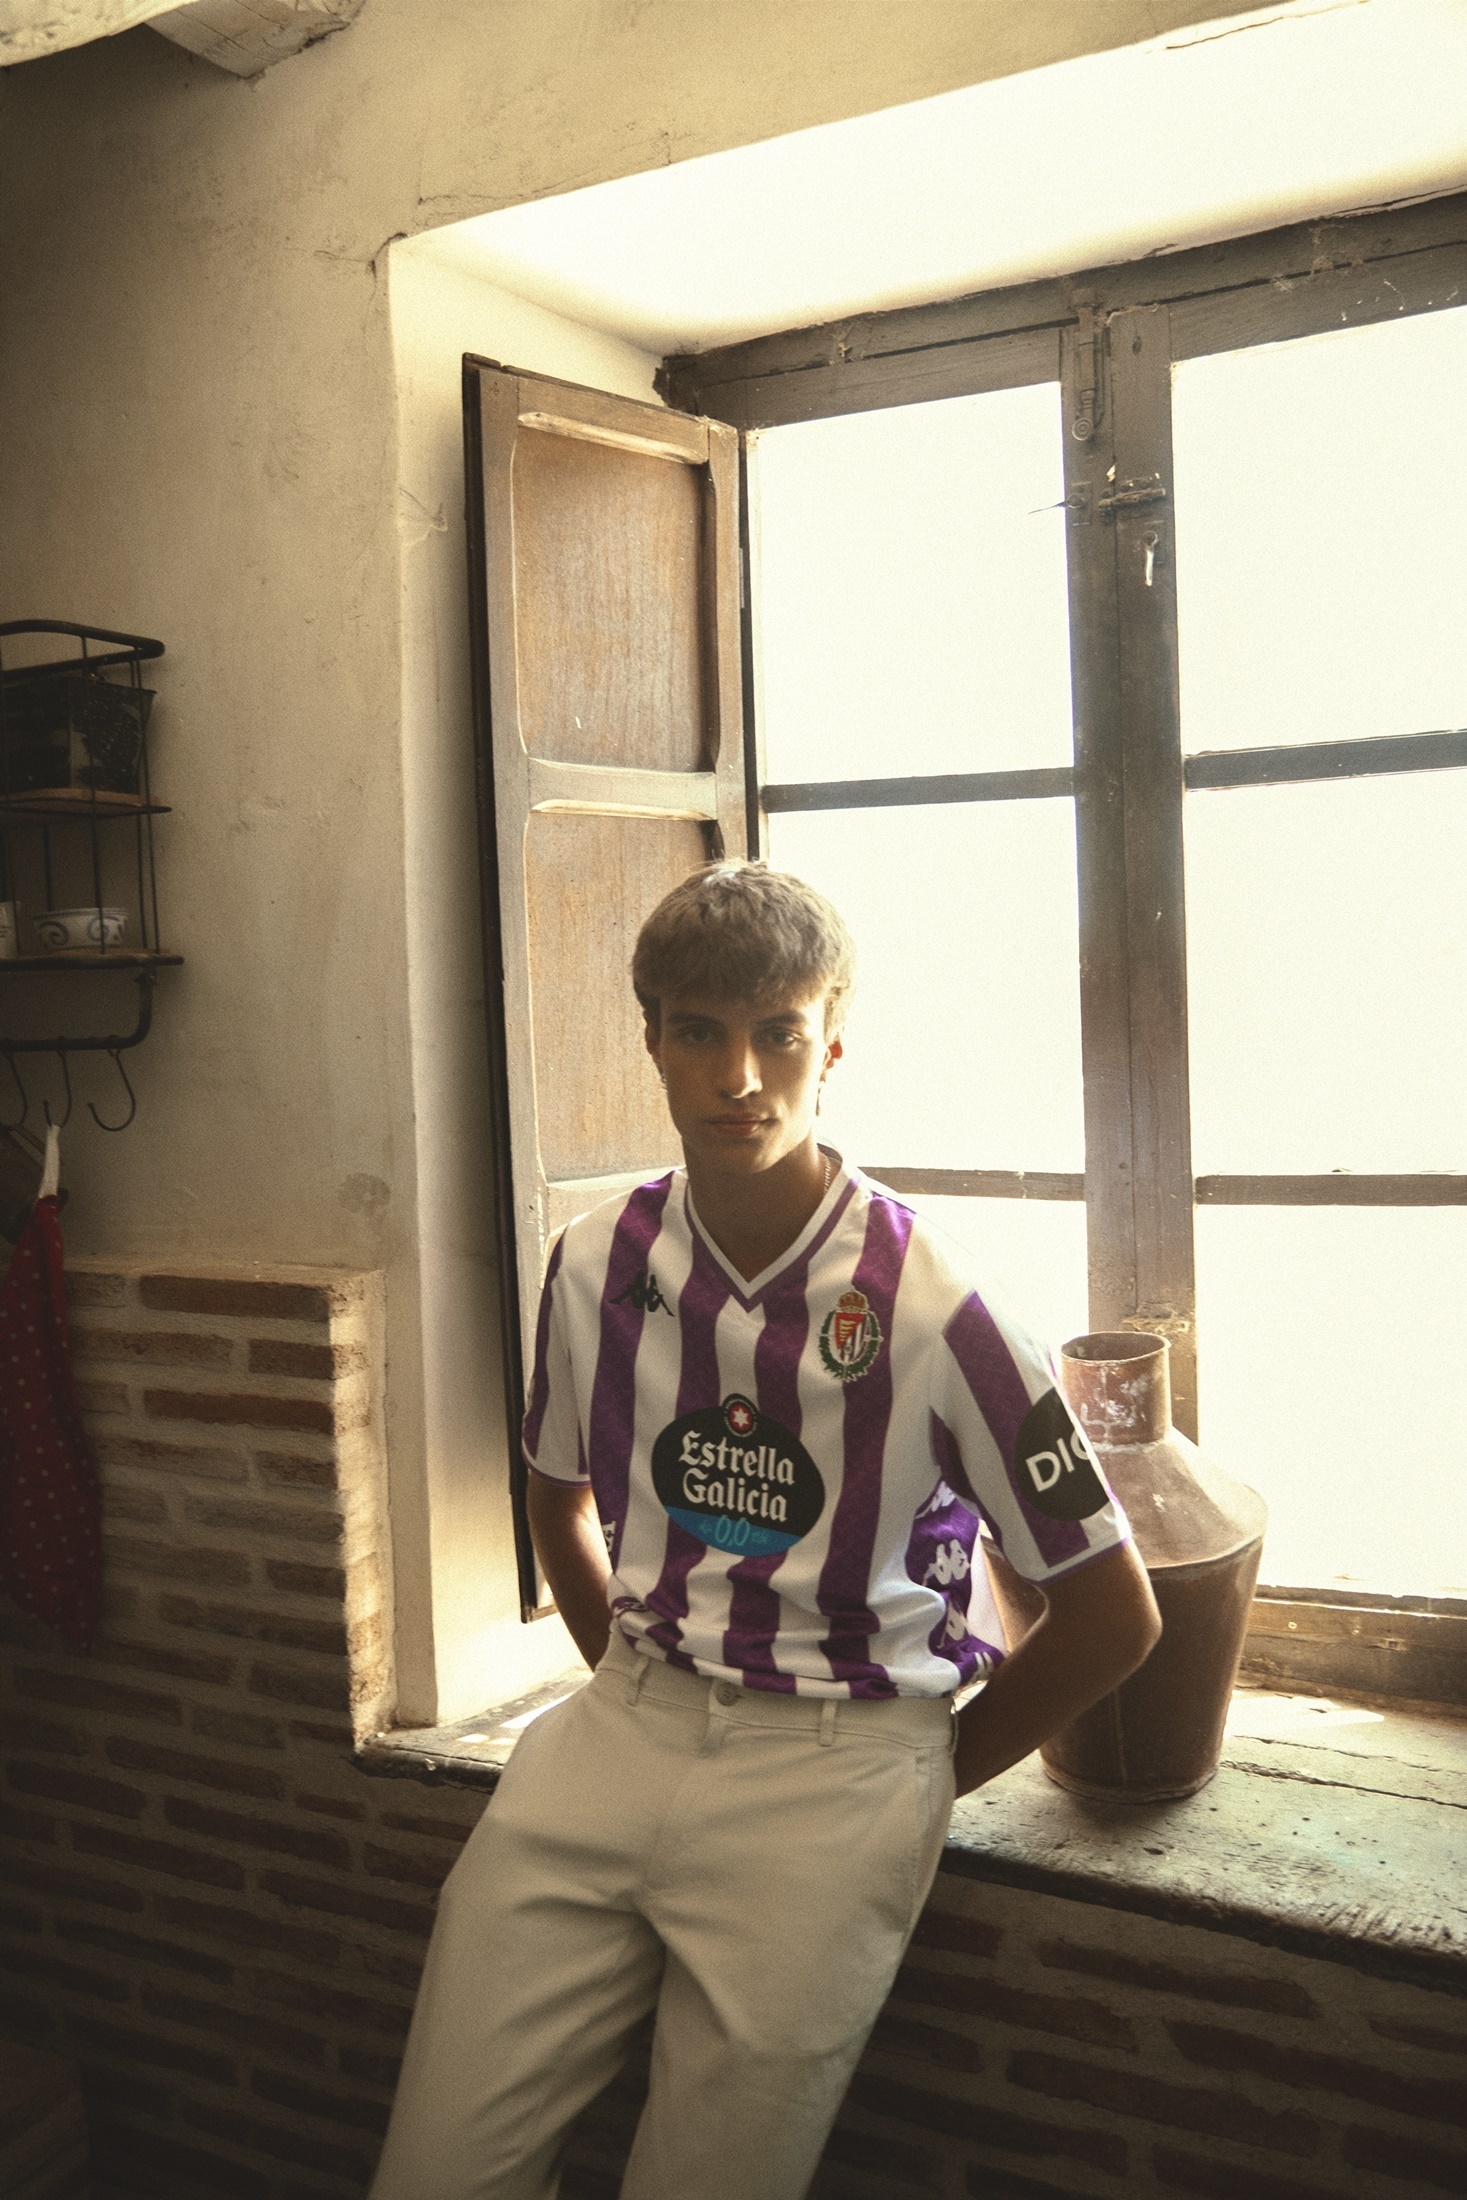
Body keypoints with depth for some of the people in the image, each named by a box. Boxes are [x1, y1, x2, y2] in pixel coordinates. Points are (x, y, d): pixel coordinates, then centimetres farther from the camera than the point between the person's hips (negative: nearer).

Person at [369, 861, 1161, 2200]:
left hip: (837, 1758, -3)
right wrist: (636, 1691, 11)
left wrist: (923, 1778, 1)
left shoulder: (927, 1306, -15)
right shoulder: (599, 1264, -1)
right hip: (625, 1722, 4)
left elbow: (1113, 1615, -8)